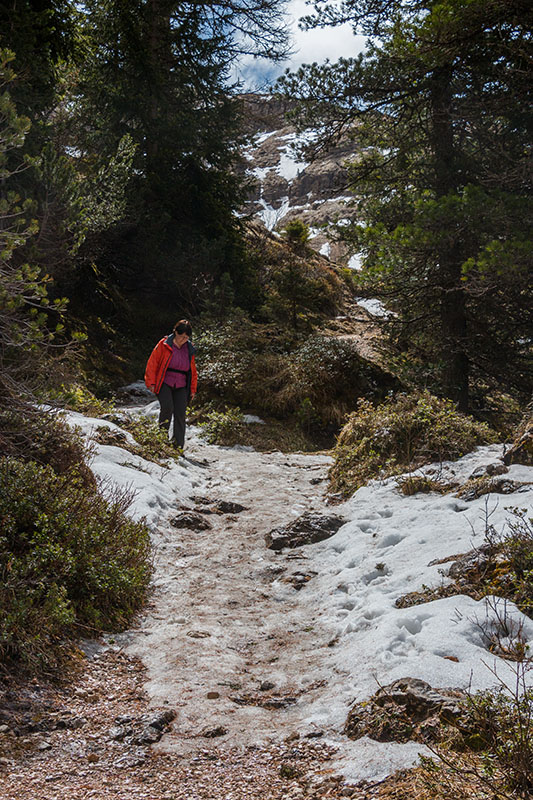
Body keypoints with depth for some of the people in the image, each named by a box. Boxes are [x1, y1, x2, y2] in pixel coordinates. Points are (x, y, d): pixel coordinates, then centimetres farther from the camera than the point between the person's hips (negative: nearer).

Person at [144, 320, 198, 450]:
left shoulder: (189, 349, 9)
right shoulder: (164, 345, -3)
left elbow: (193, 371, 19)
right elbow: (152, 363, -2)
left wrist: (193, 389, 17)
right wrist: (151, 383, -6)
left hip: (181, 387, 4)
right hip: (164, 384, -4)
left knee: (180, 415, -3)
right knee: (167, 408, -24)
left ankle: (178, 446, 2)